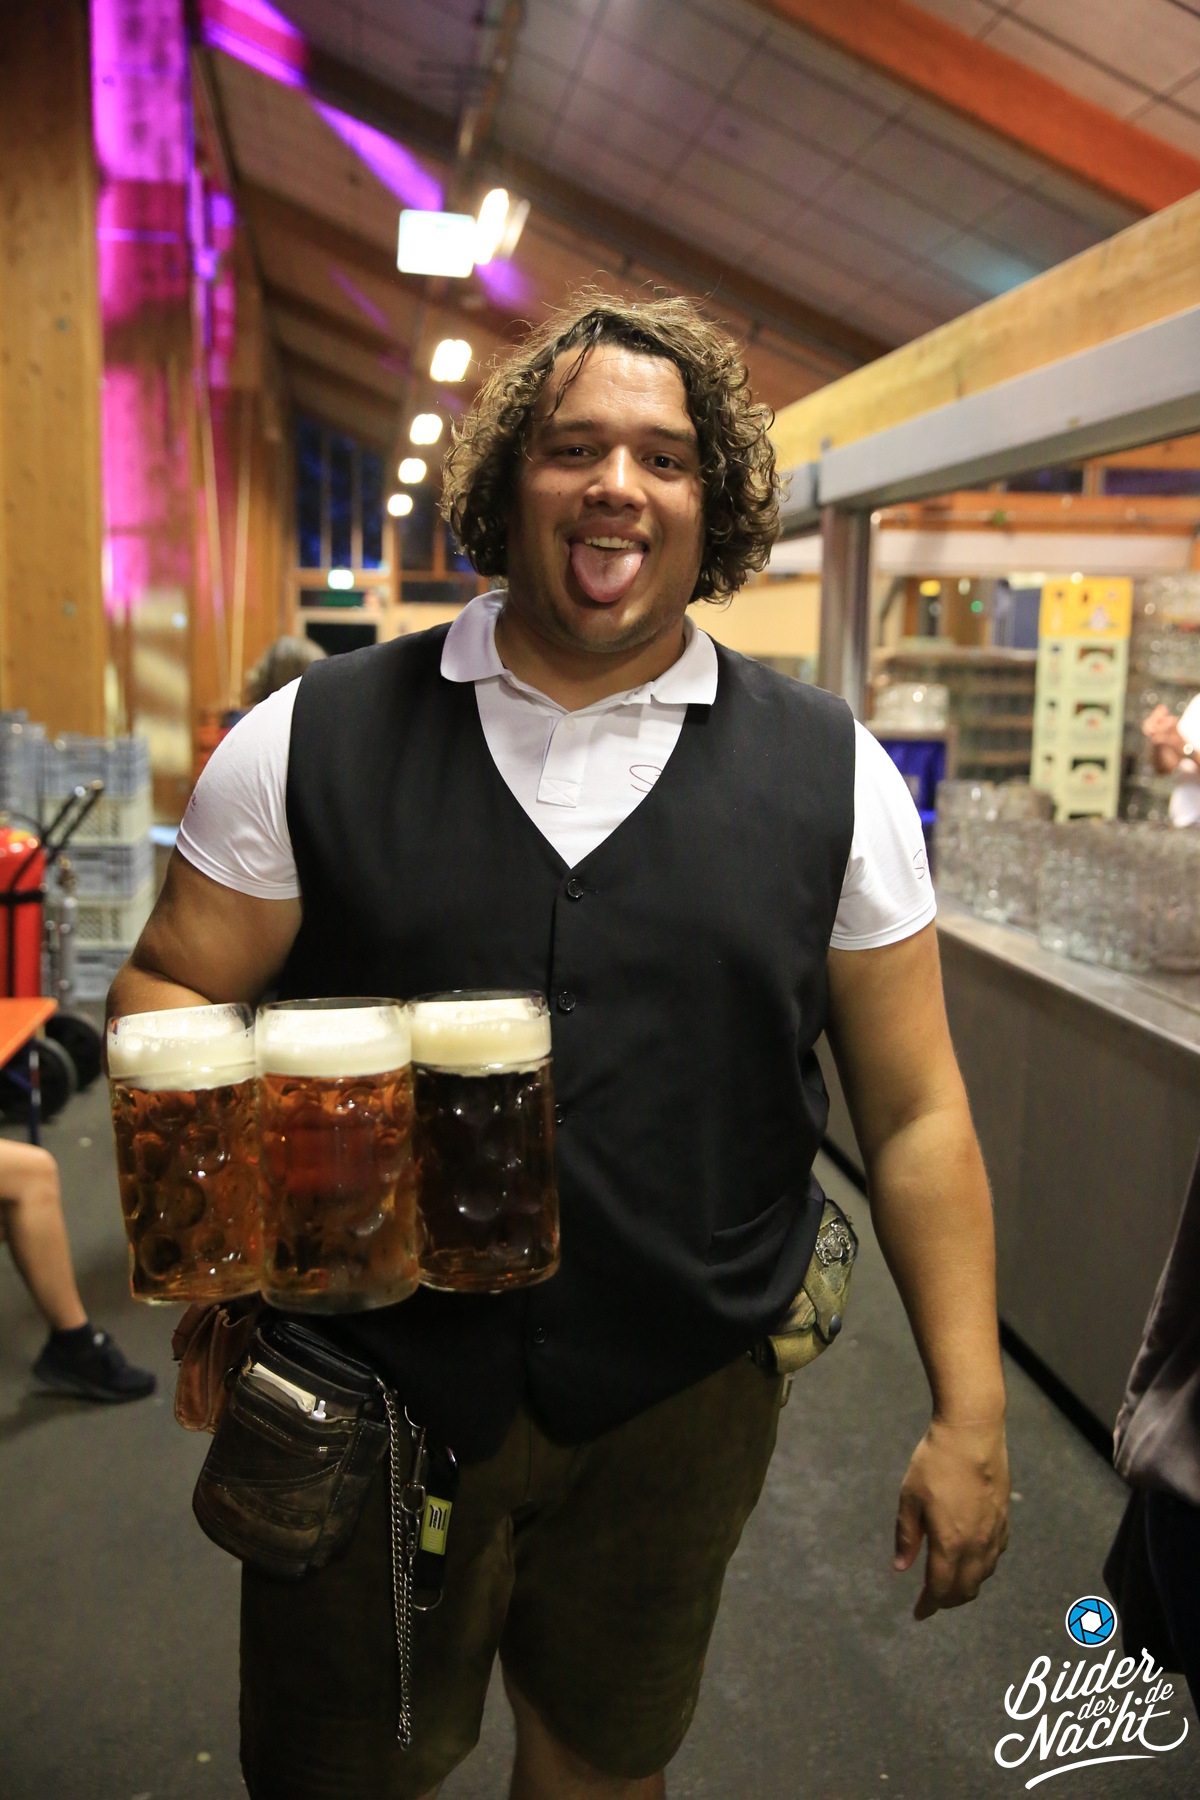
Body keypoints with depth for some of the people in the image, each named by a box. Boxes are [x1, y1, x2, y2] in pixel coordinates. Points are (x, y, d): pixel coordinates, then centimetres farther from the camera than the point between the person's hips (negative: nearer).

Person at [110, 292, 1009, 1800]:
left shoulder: (833, 777, -3)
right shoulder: (313, 740, -5)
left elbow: (913, 1116, -1)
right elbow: (161, 994, 1)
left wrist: (968, 1415, -4)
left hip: (682, 1404, 1)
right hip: (374, 1388, 0)